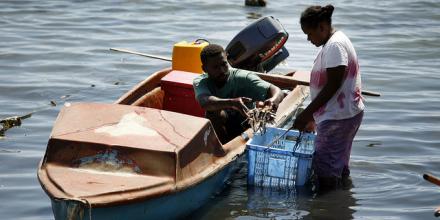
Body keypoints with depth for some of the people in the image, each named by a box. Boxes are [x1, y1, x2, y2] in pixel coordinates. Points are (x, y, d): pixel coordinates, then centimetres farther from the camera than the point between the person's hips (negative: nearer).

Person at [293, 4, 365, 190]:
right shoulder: (332, 43, 15)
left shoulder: (335, 46, -18)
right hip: (346, 114, 11)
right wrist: (312, 113, 19)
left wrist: (307, 114, -18)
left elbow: (333, 86, -21)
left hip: (338, 118, -11)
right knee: (340, 166, 17)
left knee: (325, 171, -8)